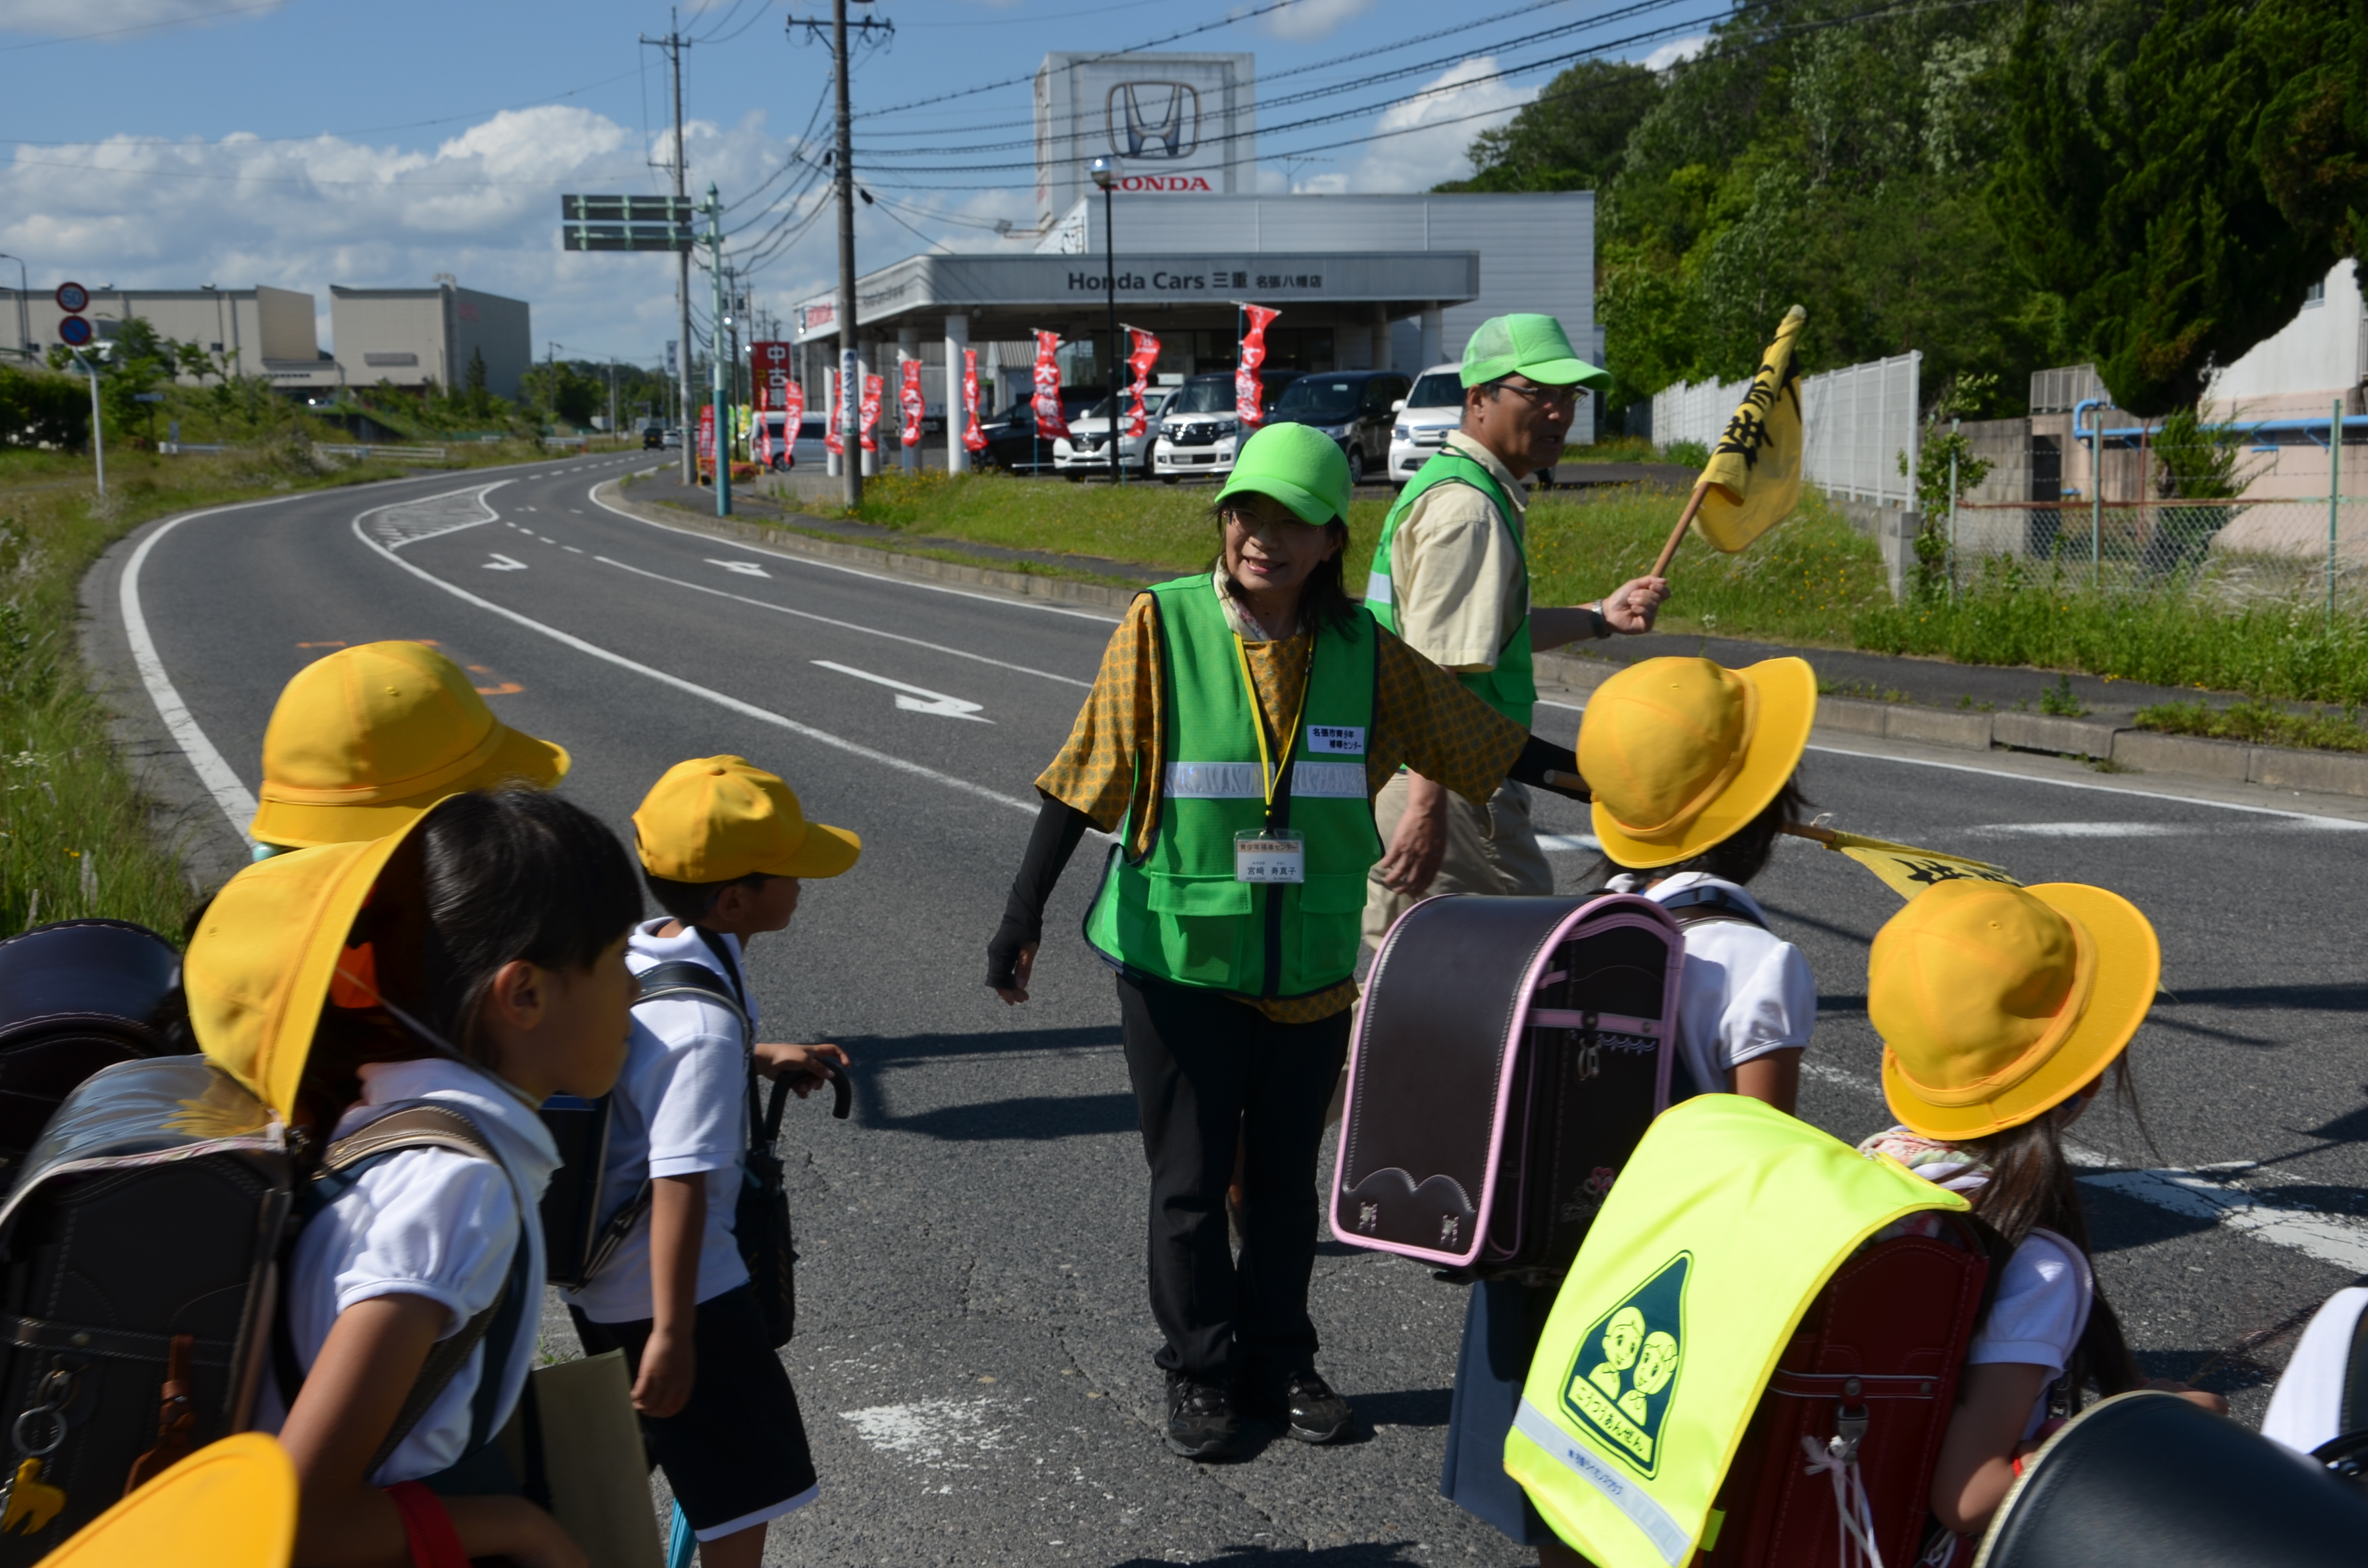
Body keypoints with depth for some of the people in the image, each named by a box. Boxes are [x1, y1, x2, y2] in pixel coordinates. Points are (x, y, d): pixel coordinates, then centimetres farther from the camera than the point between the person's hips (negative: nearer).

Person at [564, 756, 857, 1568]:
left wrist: (763, 1058, 18)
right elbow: (680, 1187, -29)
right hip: (664, 1283, -9)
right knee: (749, 1475, 4)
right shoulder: (705, 1026, -29)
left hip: (594, 1270, 10)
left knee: (632, 1441, 28)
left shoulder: (636, 953, -1)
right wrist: (673, 1334, -26)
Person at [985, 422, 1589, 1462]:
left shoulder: (1362, 648, -1)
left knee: (1286, 1175, 14)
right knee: (1190, 1178, 7)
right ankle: (1200, 1373, 24)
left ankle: (1279, 1363, 31)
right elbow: (1087, 777, -9)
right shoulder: (1163, 625, -10)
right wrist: (1024, 913, -12)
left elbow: (1481, 741, 7)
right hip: (1181, 956, -3)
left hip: (1311, 962, 3)